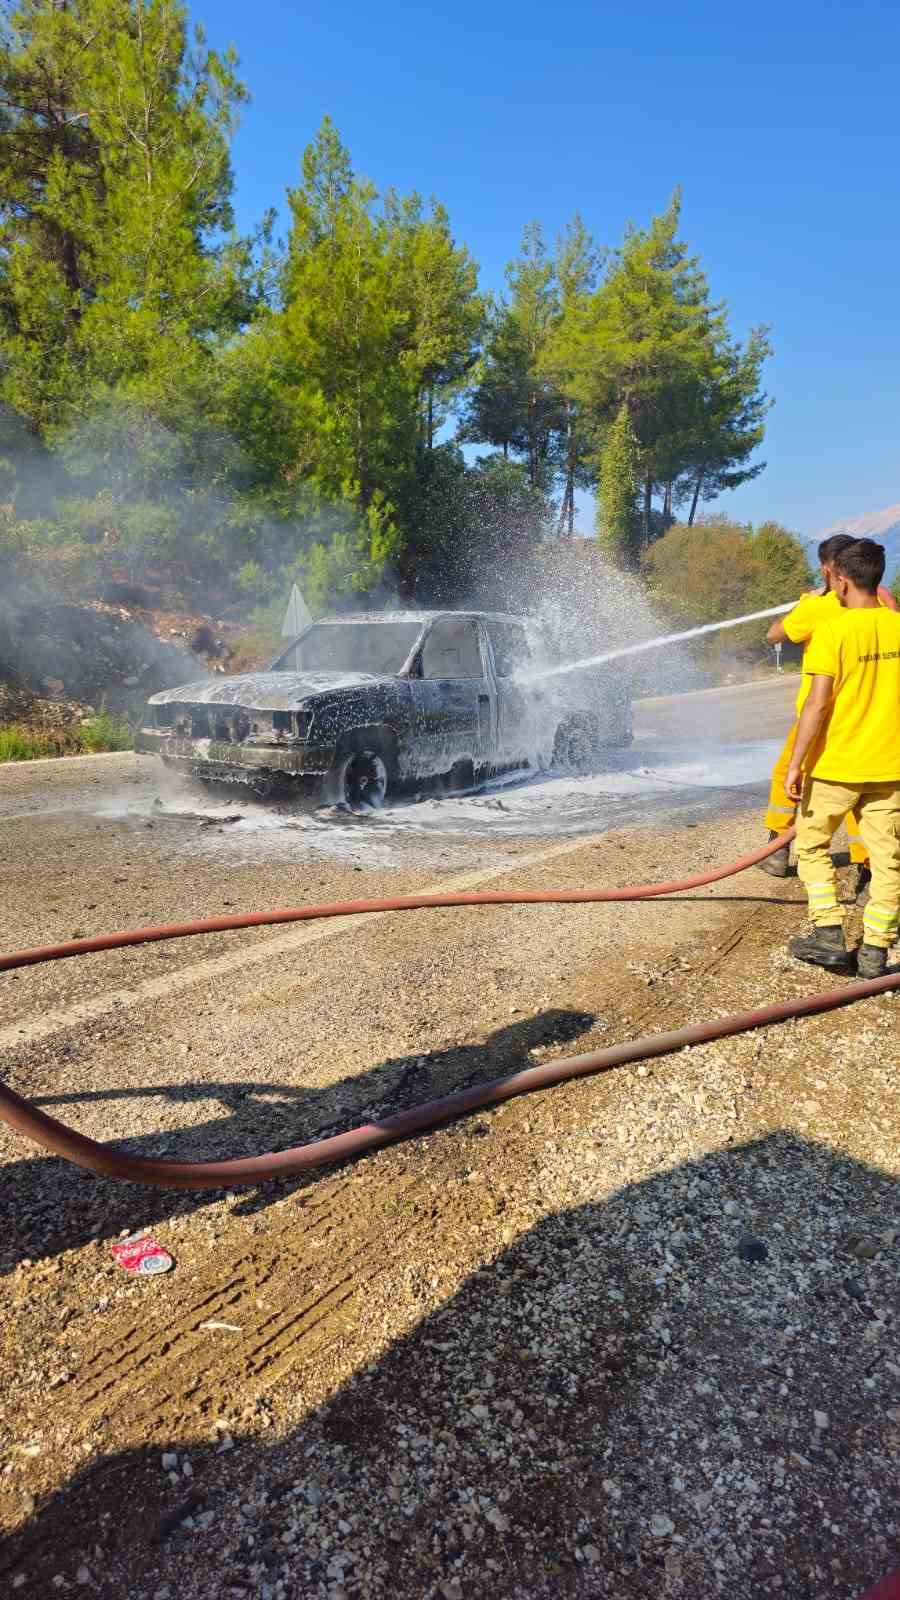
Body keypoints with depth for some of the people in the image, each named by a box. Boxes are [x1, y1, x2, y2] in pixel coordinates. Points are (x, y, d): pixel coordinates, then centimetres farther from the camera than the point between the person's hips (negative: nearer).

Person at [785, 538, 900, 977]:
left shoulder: (833, 629, -13)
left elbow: (818, 703, -18)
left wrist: (796, 764, -14)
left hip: (836, 764, -4)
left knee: (812, 845, 14)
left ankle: (828, 935, 10)